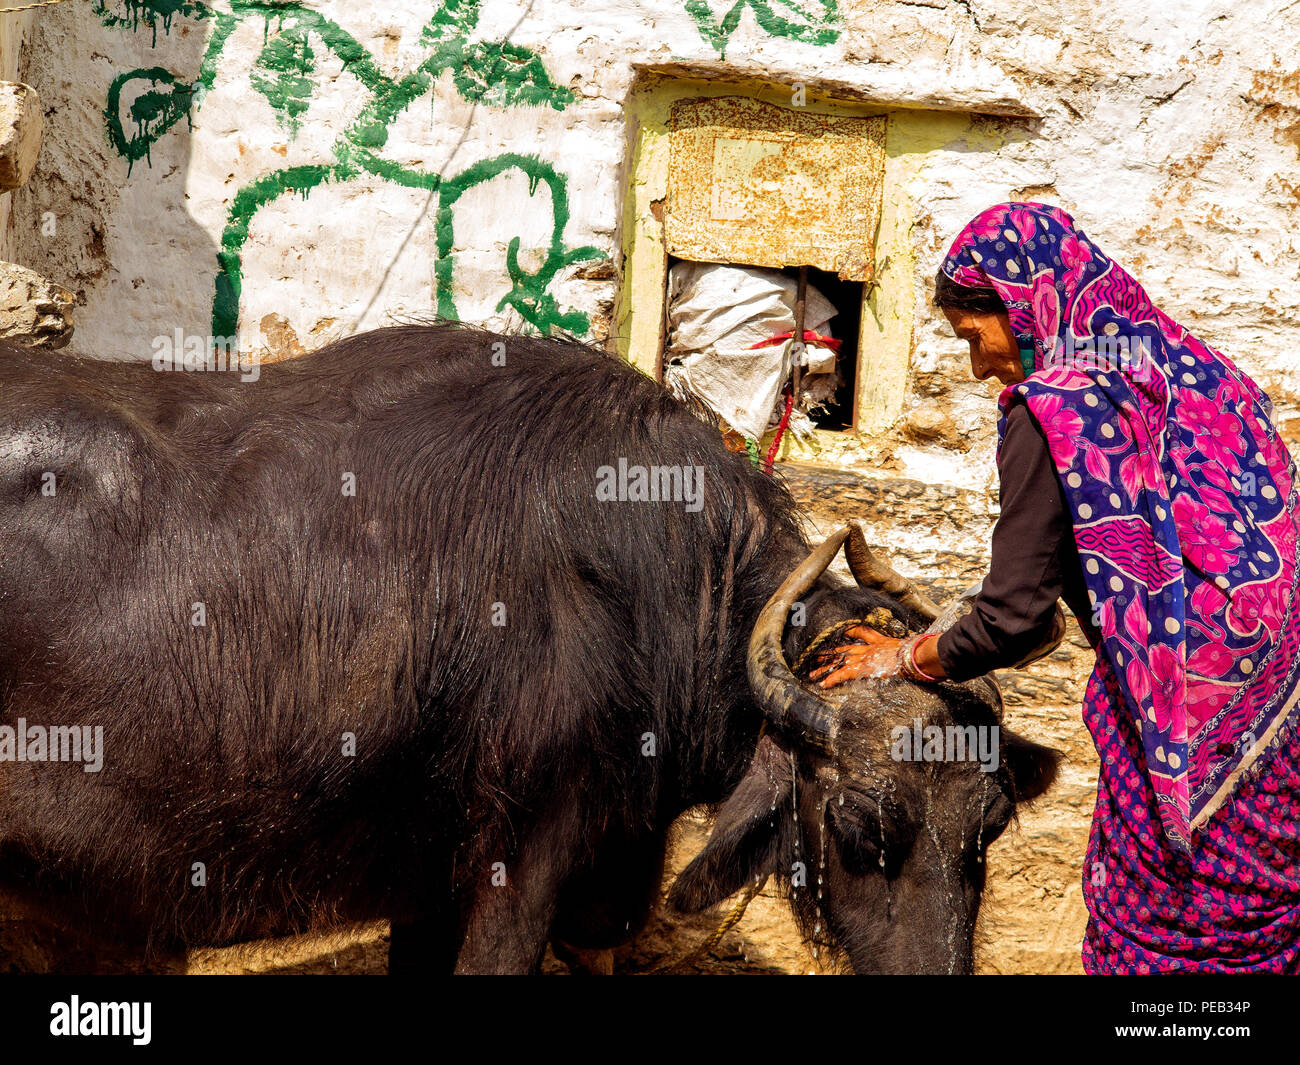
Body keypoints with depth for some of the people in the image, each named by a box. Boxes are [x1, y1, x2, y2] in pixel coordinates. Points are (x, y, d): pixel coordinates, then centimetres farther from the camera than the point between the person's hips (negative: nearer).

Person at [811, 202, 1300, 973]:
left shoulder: (1052, 414, -9)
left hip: (1180, 732, -7)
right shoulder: (1204, 375, 12)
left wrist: (901, 660, 9)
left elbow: (1009, 623, -9)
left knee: (1144, 943, 6)